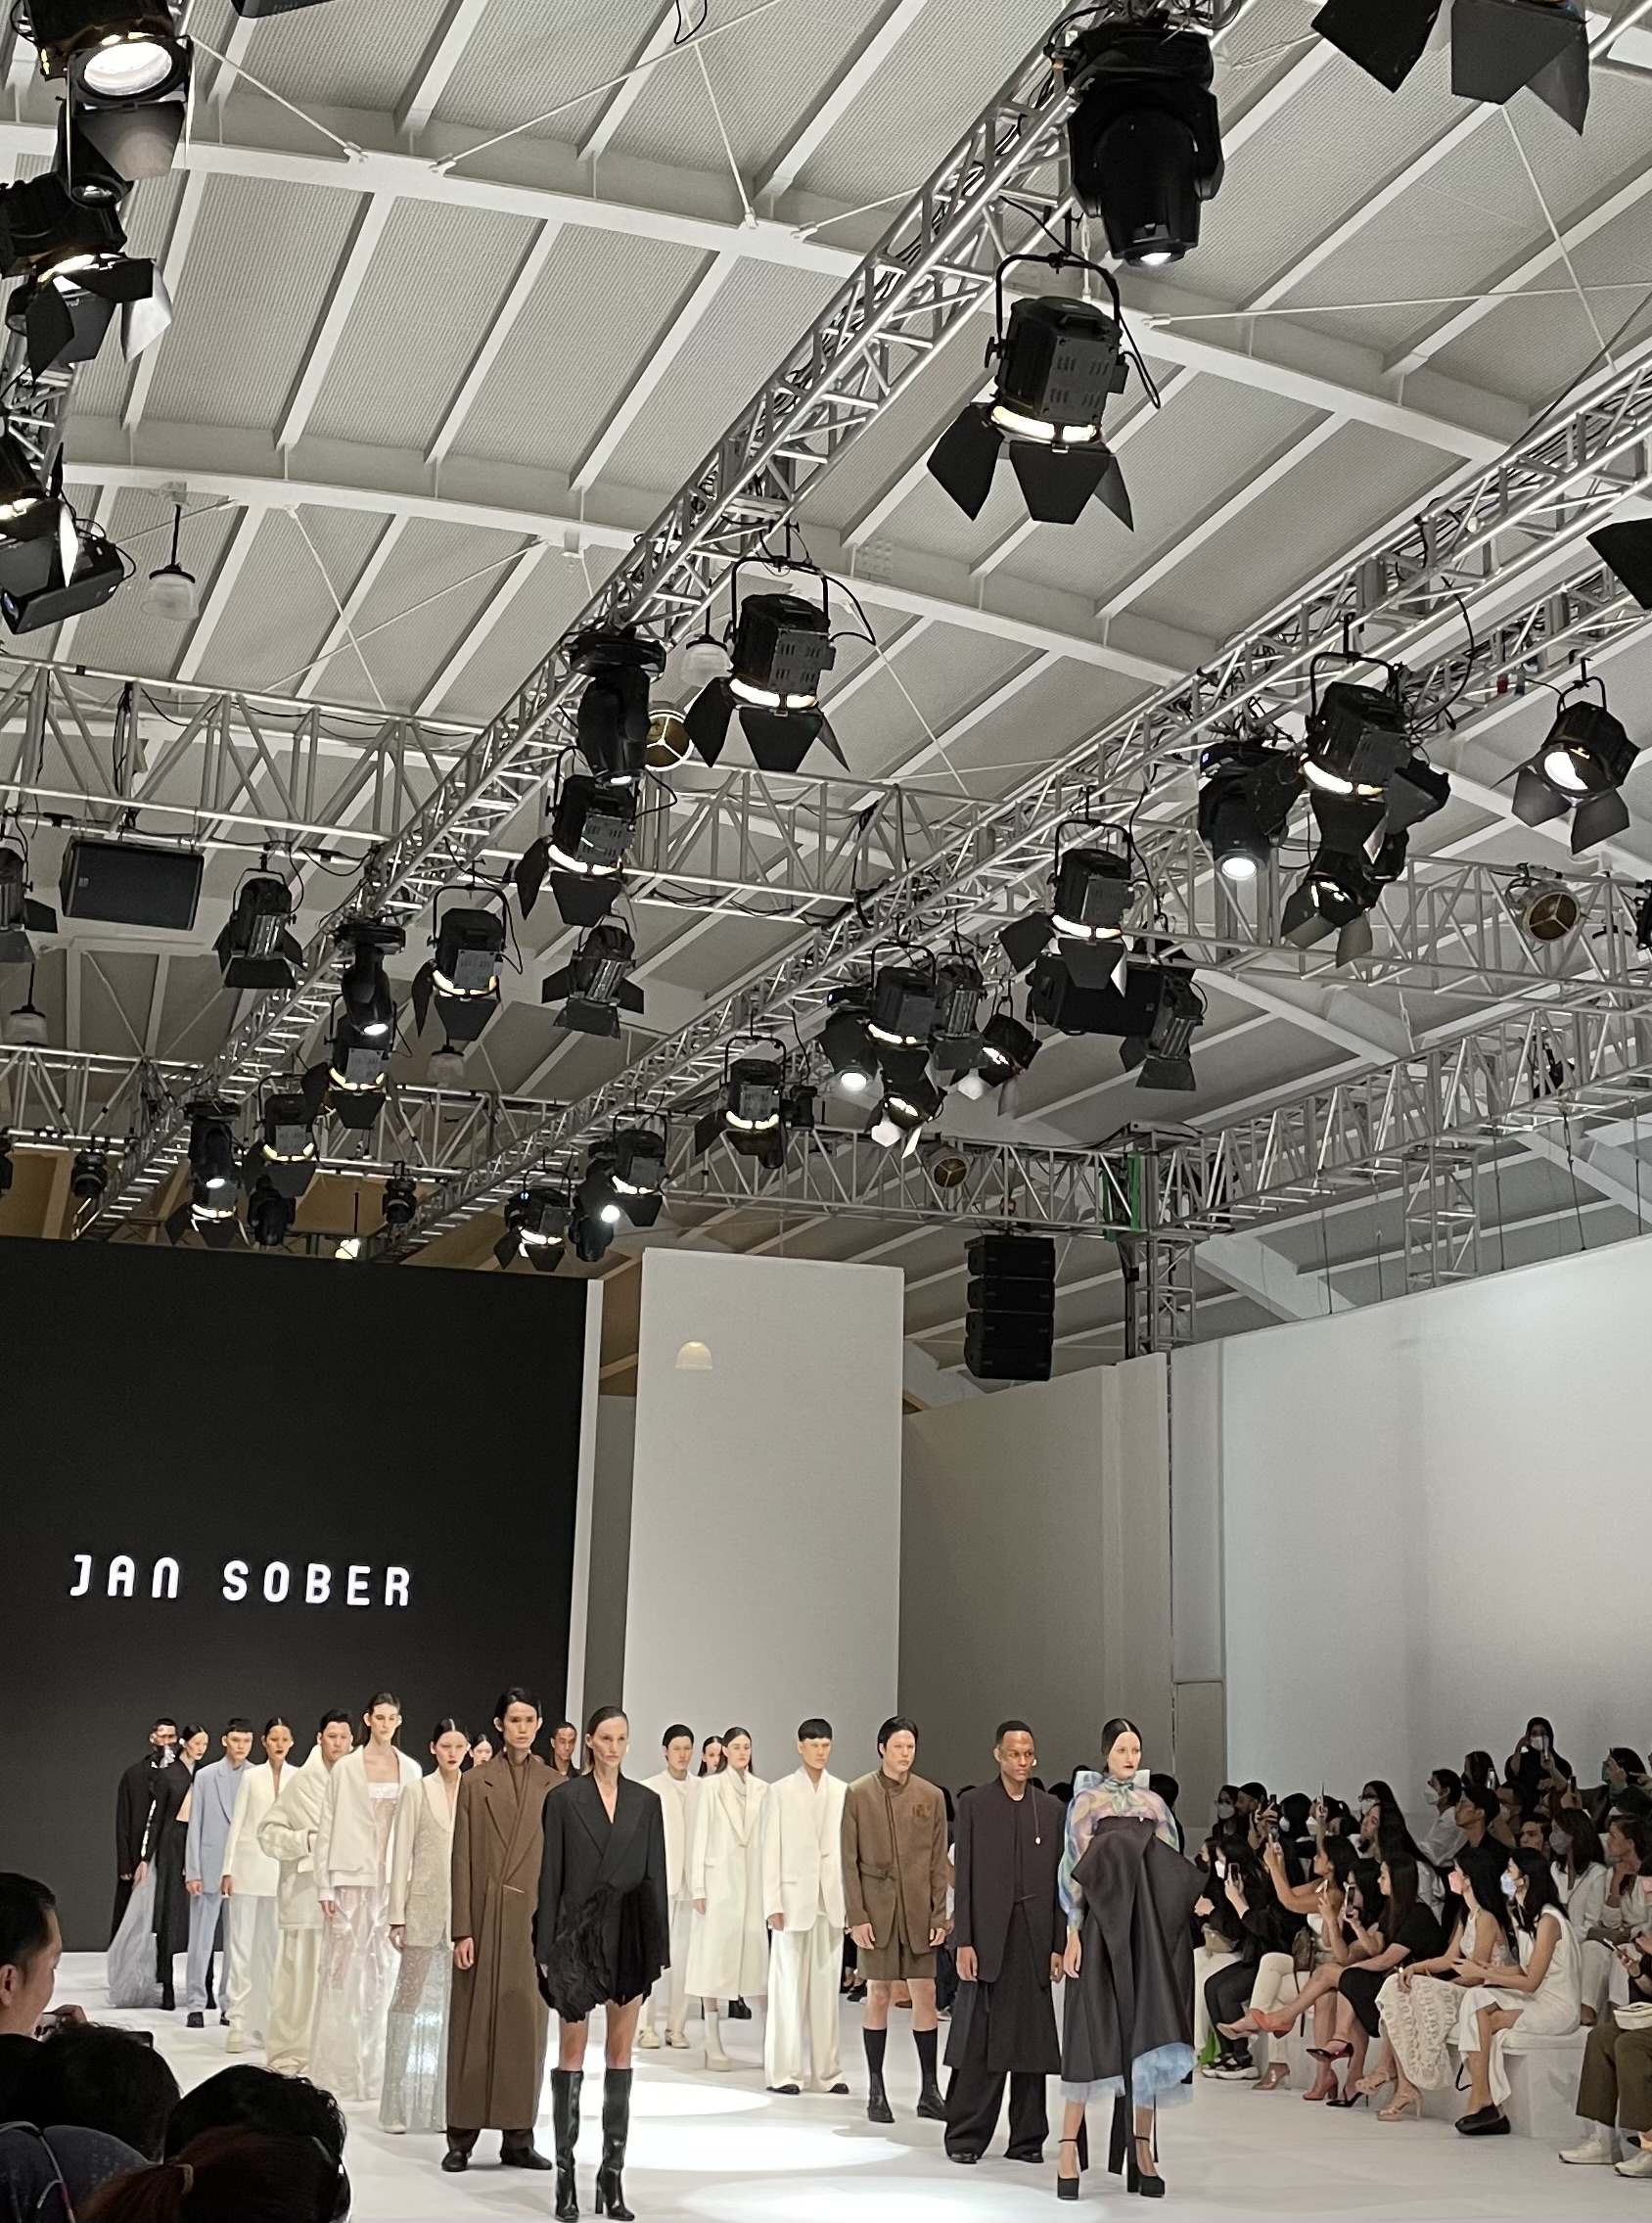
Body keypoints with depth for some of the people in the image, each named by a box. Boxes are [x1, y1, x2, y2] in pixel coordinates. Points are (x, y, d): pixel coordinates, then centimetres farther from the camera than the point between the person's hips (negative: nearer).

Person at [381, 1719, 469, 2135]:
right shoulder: (417, 1792, 0)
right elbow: (401, 1855, 0)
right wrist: (397, 1916, -3)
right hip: (425, 1909, -2)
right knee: (411, 2000, -2)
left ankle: (447, 2103, 14)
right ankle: (400, 2104, 6)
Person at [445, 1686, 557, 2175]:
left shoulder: (553, 1784, 5)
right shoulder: (476, 1783, 2)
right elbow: (463, 1859, 0)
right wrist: (462, 1929, -6)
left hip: (535, 1917, 1)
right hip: (486, 1915, -1)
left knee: (526, 2022, 4)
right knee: (476, 2020, 2)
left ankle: (518, 2138, 11)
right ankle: (462, 2136, 9)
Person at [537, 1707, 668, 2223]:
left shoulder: (647, 1801, 7)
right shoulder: (564, 1800, -1)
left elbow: (656, 1875, 8)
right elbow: (551, 1875, -1)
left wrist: (658, 1944, 3)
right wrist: (545, 1947, -4)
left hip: (630, 1934, 2)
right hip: (579, 1932, -2)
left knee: (620, 2051, 5)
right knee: (573, 2048, 1)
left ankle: (613, 2171, 11)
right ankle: (565, 2170, 6)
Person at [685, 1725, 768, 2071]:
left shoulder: (762, 1789, 8)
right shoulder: (711, 1786, 1)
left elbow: (767, 1838, 8)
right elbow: (700, 1838, -1)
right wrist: (698, 1887, -6)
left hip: (753, 1882, 2)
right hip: (719, 1880, -2)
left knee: (759, 1958, -1)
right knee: (714, 1961, 0)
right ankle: (713, 2044, 6)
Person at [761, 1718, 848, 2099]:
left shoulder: (843, 1792, 6)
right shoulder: (781, 1791, 1)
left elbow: (849, 1847, 7)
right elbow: (771, 1851, 0)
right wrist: (773, 1904, -6)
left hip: (831, 1899, 2)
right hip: (794, 1898, -2)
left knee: (827, 1985, 5)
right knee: (789, 1985, 0)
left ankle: (826, 2070, 11)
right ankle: (782, 2071, 6)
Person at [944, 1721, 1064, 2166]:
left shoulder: (1051, 1810, 10)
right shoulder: (973, 1805, 3)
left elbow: (1060, 1881, 9)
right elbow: (963, 1878, 0)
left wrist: (1059, 1944, 3)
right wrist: (963, 1941, -6)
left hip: (1035, 1939, 2)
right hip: (987, 1936, -2)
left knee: (1032, 2040, 6)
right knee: (976, 2041, 0)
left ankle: (1027, 2138, 15)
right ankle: (965, 2137, 9)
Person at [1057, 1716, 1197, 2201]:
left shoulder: (1153, 1805, 16)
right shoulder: (1086, 1801, 5)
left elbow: (1171, 1872, 16)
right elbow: (1073, 1869, -2)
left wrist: (1195, 1900, 0)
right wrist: (1072, 1932, -11)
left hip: (1149, 1930, 4)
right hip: (1102, 1926, -4)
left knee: (1147, 2031, -1)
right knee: (1094, 2031, -8)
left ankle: (1142, 2148, 3)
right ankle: (1069, 2146, -5)